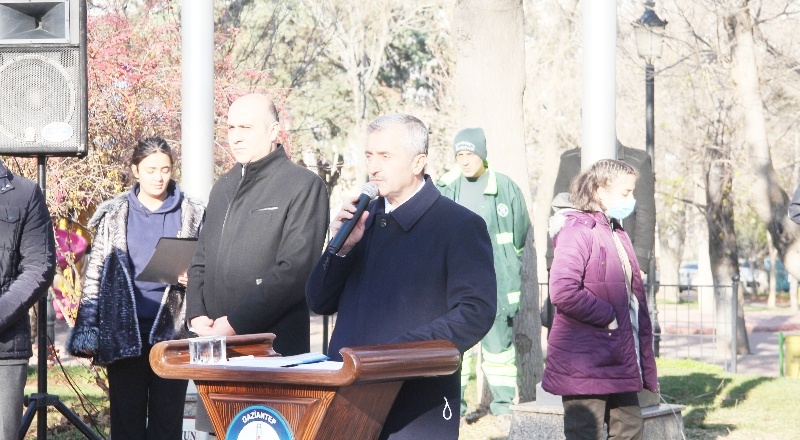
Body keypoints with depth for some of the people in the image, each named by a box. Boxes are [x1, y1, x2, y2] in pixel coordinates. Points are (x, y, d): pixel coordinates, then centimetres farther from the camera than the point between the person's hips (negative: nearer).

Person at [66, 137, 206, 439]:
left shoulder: (192, 215, 8)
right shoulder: (114, 215, 9)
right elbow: (94, 274, 8)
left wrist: (193, 278, -9)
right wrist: (87, 330, 1)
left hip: (171, 331, 0)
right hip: (124, 334, 0)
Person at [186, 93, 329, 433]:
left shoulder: (303, 186, -5)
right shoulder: (223, 189, 21)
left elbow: (294, 270, -14)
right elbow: (201, 261, 22)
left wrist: (236, 323, -15)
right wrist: (196, 314, 3)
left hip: (274, 351, -7)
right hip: (217, 348, 7)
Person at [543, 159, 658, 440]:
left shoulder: (617, 234, 17)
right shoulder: (578, 230, -13)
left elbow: (633, 297, 20)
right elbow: (563, 292, -26)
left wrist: (645, 360, 16)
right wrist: (608, 317, -16)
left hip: (618, 363, 9)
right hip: (584, 364, -9)